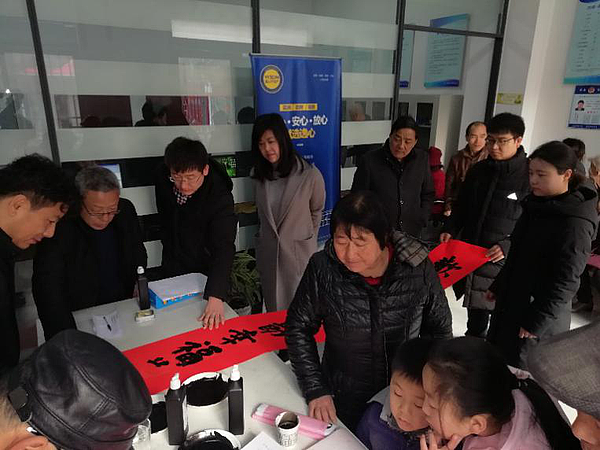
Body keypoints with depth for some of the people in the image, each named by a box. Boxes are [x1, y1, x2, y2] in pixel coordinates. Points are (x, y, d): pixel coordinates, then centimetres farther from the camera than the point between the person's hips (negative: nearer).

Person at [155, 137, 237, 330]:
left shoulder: (220, 198, -32)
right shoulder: (163, 176, -15)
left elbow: (224, 248, -40)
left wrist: (215, 298, -51)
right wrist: (170, 249, 12)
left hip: (204, 273, -4)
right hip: (172, 269, 5)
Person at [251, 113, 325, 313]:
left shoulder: (309, 175, -16)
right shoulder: (259, 175, -2)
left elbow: (316, 212, 2)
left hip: (299, 254, -4)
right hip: (268, 255, 4)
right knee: (274, 310, 18)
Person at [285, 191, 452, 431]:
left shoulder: (419, 270, -18)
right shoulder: (322, 269, -20)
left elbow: (439, 329, -3)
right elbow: (299, 328, -9)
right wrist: (316, 391, -13)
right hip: (342, 401, 0)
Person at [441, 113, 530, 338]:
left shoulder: (530, 176, -10)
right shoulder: (479, 169, 6)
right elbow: (461, 206, 16)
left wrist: (508, 246, -19)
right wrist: (450, 230, 1)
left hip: (505, 263, -5)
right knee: (475, 314, 21)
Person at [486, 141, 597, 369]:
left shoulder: (575, 223, -19)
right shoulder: (537, 205, 7)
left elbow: (565, 283, -20)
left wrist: (537, 322, -19)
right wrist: (498, 286, 19)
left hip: (540, 318, -8)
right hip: (508, 305, 8)